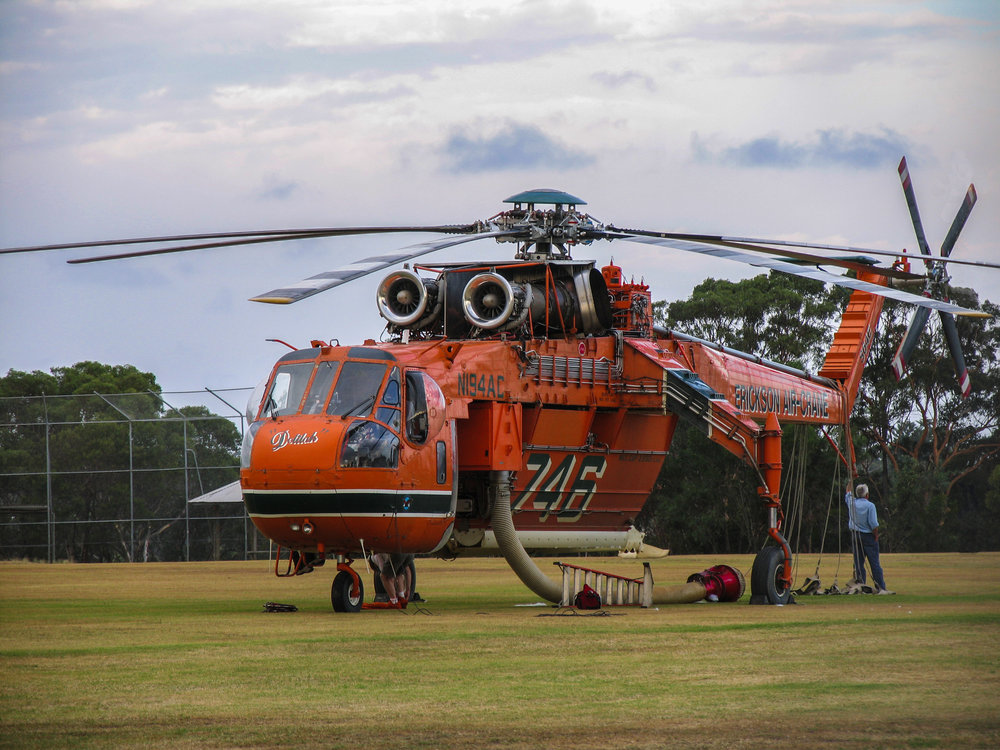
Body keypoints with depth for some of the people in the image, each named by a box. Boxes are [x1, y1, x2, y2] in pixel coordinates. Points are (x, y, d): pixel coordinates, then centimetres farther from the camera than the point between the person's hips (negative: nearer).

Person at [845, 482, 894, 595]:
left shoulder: (852, 503, 2)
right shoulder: (869, 505, -11)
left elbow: (848, 492, 25)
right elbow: (873, 524, -14)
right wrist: (876, 536, -2)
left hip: (855, 535, 5)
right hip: (868, 535, -5)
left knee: (858, 563, 7)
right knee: (875, 563, -5)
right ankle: (881, 588, -6)